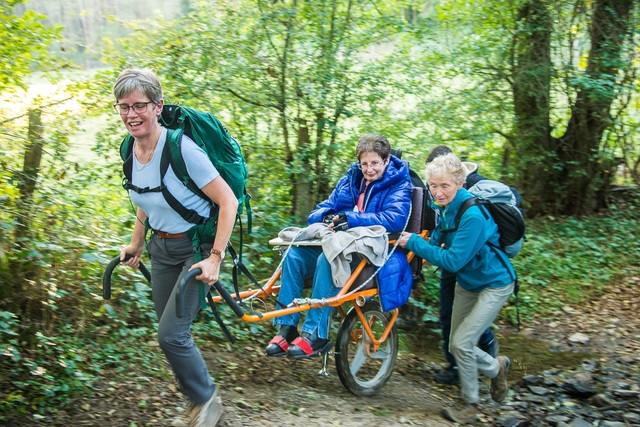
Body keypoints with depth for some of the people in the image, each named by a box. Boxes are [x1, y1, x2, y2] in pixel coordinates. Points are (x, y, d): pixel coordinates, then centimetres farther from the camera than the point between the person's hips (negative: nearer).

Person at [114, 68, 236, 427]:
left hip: (197, 247, -7)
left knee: (171, 333, -11)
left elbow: (228, 201, -22)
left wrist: (215, 258, -24)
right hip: (161, 247, 7)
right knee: (171, 332, 10)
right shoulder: (131, 150, -2)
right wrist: (136, 245, 18)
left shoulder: (181, 148, -24)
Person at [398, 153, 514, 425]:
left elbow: (452, 260, -32)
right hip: (467, 283, 8)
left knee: (461, 343, -10)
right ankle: (497, 368, 37)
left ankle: (469, 404, 11)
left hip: (494, 284, -8)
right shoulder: (444, 208, -6)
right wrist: (419, 254, -14)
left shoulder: (473, 215, -31)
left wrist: (414, 242, -27)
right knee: (456, 346, 11)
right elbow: (438, 240, 5)